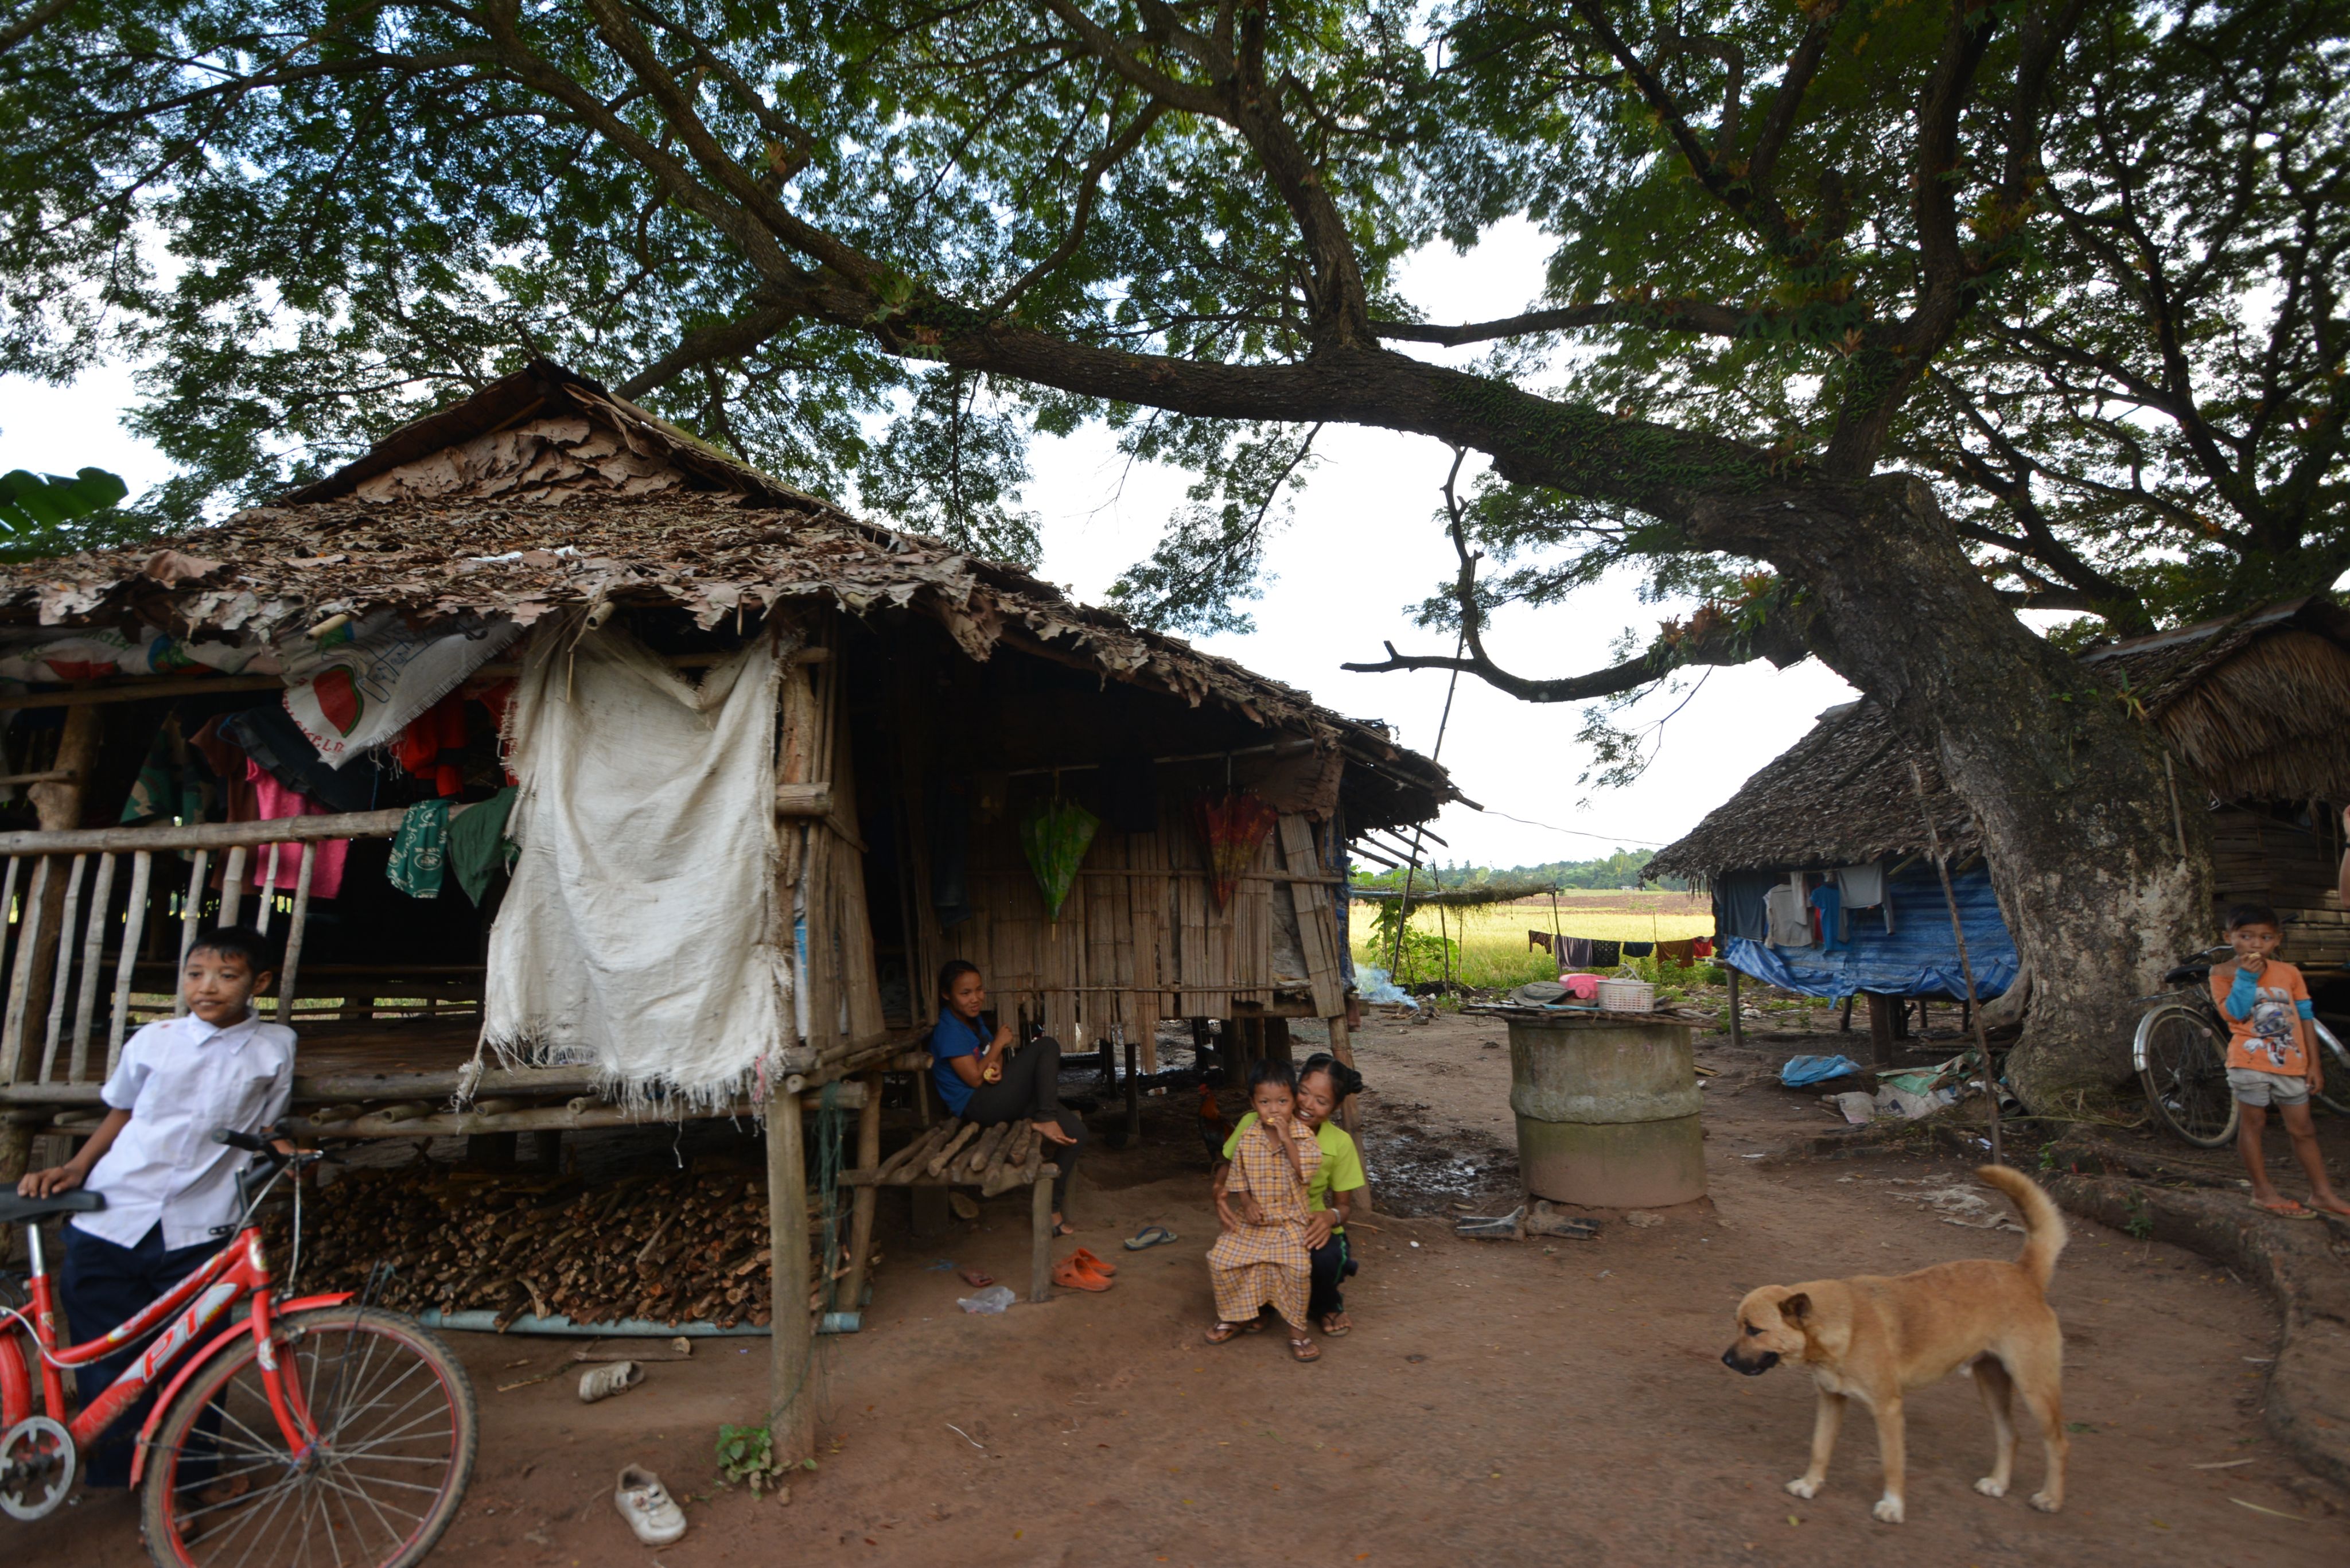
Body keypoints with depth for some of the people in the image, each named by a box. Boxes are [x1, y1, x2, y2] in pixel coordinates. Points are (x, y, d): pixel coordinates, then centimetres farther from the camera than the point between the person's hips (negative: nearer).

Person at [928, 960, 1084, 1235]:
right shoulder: (949, 1031, -13)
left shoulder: (975, 1019, 14)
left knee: (1076, 1130, -5)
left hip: (997, 1100, 9)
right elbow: (975, 1078, -17)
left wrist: (997, 1066, -6)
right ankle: (1045, 1120, -18)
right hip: (979, 1106, -9)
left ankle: (1052, 1209, 2)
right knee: (1047, 1046, -19)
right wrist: (999, 1044, -7)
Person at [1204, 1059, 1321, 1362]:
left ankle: (1298, 1328, -2)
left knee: (1297, 1264, -25)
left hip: (1290, 1221, -3)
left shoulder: (1304, 1135, -6)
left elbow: (1307, 1172, -20)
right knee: (1221, 1258, -9)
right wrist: (1247, 1204, -10)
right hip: (1252, 1221, 3)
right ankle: (1234, 1315, 17)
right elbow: (1237, 1180, 6)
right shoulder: (1247, 1141, -1)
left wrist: (1287, 1139, -23)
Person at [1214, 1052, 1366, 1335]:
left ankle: (1325, 1305, 8)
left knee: (1329, 1258, -33)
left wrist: (1332, 1217, -27)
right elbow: (1226, 1168, -1)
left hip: (1309, 1226, 0)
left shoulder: (1340, 1144, -12)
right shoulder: (1254, 1126, -17)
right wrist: (1220, 1196, -25)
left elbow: (1344, 1205, -2)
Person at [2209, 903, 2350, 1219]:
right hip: (2251, 1062, -4)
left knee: (2302, 1129, 14)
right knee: (2252, 1123, 3)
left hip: (2291, 1064, 4)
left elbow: (2305, 1018, 9)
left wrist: (2314, 1063, 7)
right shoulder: (2223, 973, -6)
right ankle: (2264, 1192, 12)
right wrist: (2247, 976, -22)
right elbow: (2234, 1014, -17)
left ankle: (2322, 1192, 26)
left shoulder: (2289, 973, 5)